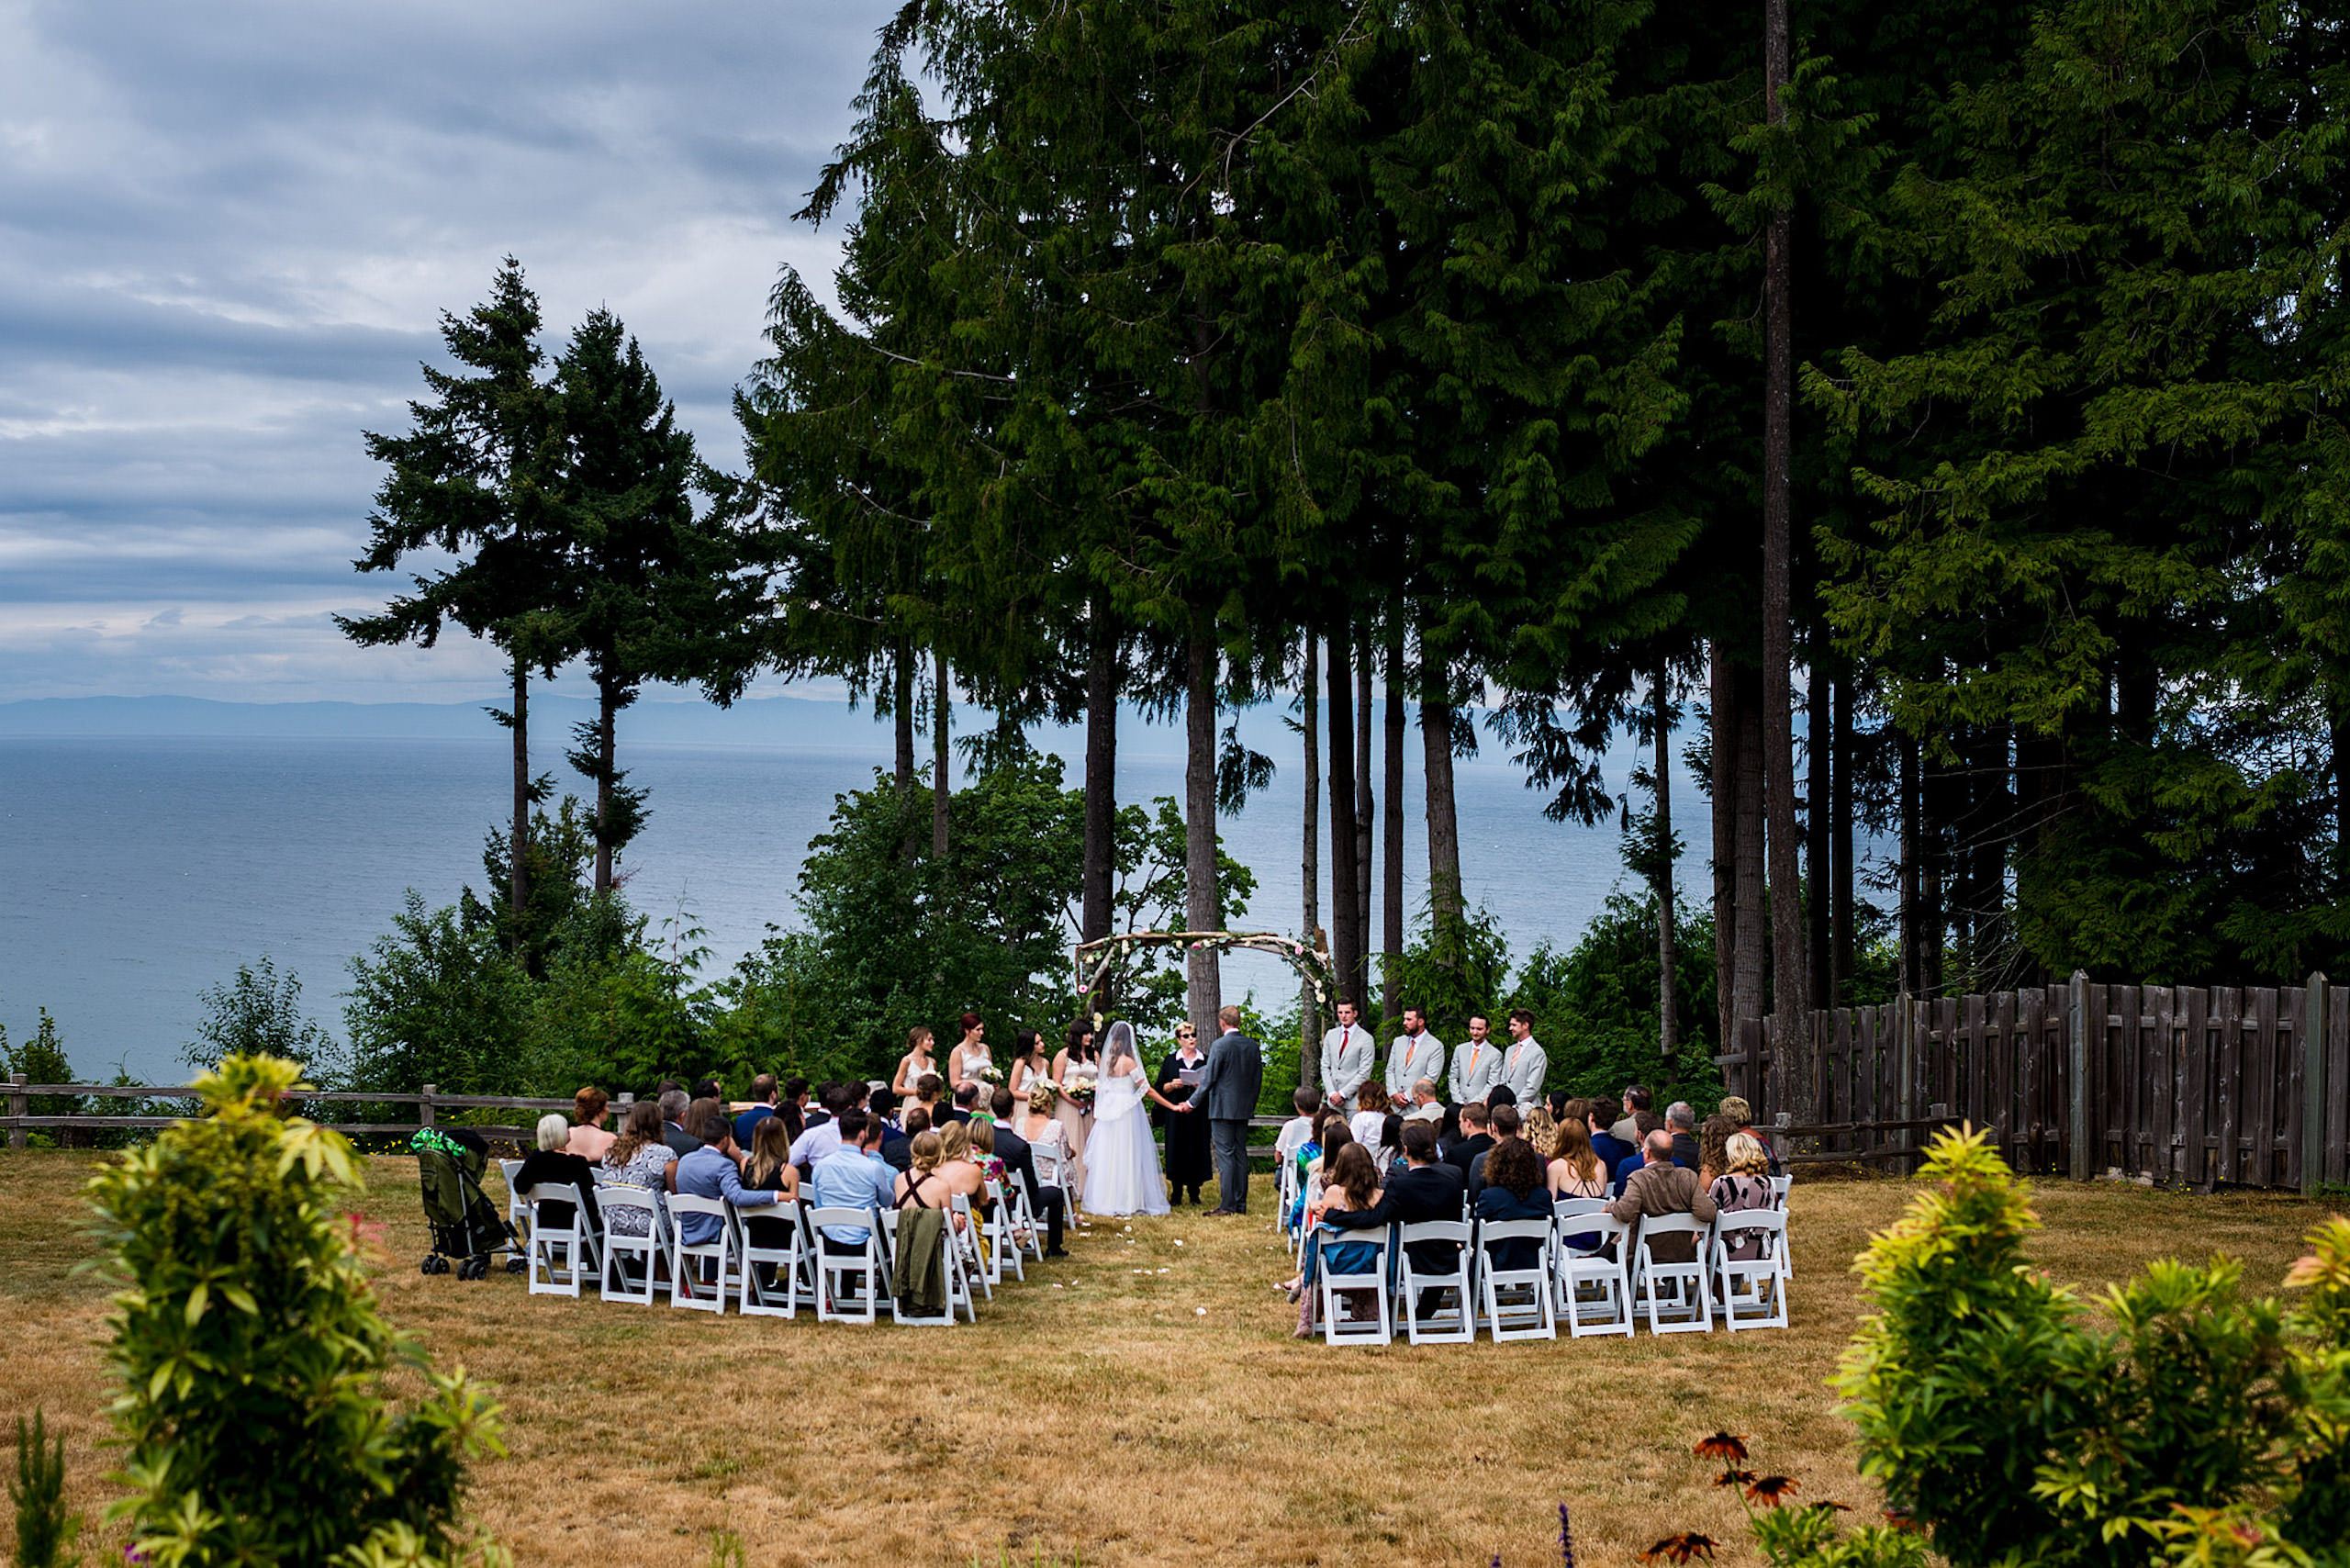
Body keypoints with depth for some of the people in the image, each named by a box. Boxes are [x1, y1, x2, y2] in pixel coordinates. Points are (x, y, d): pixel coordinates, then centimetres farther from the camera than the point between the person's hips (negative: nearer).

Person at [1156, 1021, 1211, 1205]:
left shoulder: (1205, 1061, 9)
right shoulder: (1169, 1060, 9)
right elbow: (1160, 1088, 7)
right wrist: (1172, 1085, -12)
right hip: (1175, 1113, 0)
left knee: (1196, 1152, -2)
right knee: (1176, 1151, -3)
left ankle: (1194, 1192, 4)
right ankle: (1176, 1193, 4)